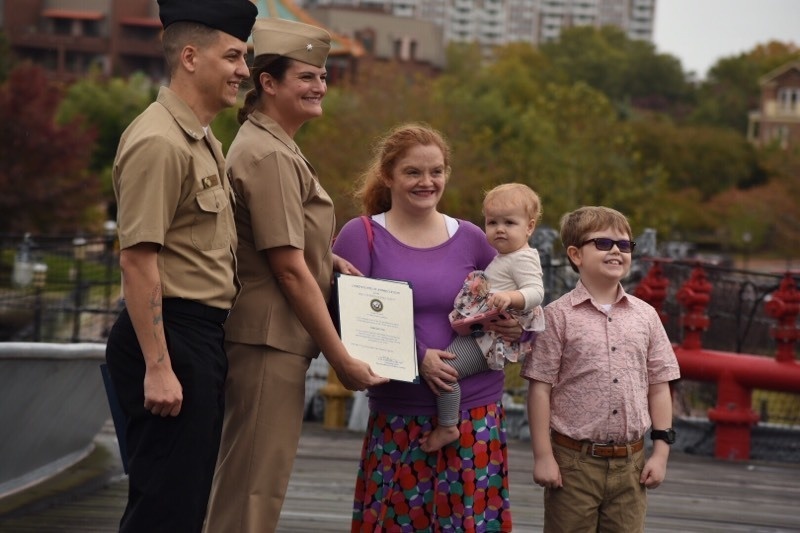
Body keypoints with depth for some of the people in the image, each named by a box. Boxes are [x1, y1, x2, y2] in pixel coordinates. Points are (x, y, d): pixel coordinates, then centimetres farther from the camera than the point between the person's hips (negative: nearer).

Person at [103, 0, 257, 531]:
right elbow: (137, 258, -21)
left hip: (202, 336, 10)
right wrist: (157, 367, -24)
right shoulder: (159, 142, -15)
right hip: (172, 336, -10)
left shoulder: (203, 140, 17)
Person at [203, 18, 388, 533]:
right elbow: (289, 268, -18)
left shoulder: (274, 146, 17)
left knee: (252, 485, 16)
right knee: (254, 490, -6)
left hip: (274, 340, 10)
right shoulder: (269, 156, -15)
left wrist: (328, 259, 11)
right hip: (269, 339, -10)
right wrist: (341, 357, -14)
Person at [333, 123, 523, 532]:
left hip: (476, 412, 2)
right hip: (398, 418, -2)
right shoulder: (362, 236, 1)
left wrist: (518, 326, -5)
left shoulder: (470, 239, 9)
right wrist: (418, 356, -18)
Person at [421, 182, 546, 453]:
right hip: (484, 332, 11)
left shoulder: (522, 259, -13)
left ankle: (446, 427, -9)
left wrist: (509, 297, -43)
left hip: (493, 338, -11)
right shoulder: (505, 257, 18)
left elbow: (536, 292, -25)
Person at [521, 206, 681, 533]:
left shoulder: (645, 316, 6)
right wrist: (543, 455, -9)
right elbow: (540, 388, -6)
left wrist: (661, 450, 4)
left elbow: (658, 386, 9)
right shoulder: (558, 317, -5)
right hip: (574, 461, -3)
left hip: (630, 462, 3)